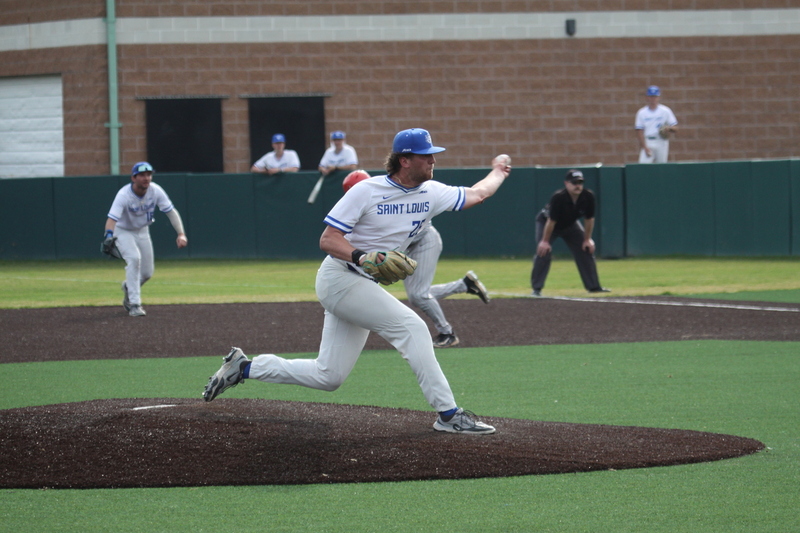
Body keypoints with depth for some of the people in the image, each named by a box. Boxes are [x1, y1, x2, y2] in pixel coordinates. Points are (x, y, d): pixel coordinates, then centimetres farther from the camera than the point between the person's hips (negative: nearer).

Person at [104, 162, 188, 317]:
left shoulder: (155, 191, -19)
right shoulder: (124, 195, -31)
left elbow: (171, 211, -17)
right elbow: (112, 219, -41)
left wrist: (181, 234, -30)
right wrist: (109, 236, -61)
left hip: (142, 232, 5)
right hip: (123, 232, -5)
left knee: (147, 272, 6)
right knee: (134, 258, -29)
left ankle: (129, 287, 40)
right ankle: (134, 304, -24)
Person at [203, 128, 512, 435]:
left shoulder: (430, 194, 3)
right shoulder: (367, 191, -15)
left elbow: (476, 194, 18)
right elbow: (327, 240, -15)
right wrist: (361, 257, -32)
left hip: (364, 287, 8)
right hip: (340, 278, -8)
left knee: (328, 377, 7)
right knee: (411, 327, -21)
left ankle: (244, 368, 19)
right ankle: (449, 415, -19)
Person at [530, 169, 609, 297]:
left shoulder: (588, 196, -25)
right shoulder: (558, 198, -38)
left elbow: (589, 219, -11)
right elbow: (551, 221, -31)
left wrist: (587, 239, -8)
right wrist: (545, 241, -24)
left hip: (570, 224, 5)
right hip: (545, 222, -5)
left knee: (587, 249, 0)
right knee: (544, 252, -20)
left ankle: (593, 286, 9)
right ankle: (536, 289, -14)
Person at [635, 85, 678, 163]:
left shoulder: (665, 111, 4)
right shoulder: (642, 113, 5)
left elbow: (675, 128, 4)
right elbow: (640, 131, 1)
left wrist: (669, 128, -20)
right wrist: (645, 147, -9)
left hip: (661, 143, 0)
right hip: (647, 143, 0)